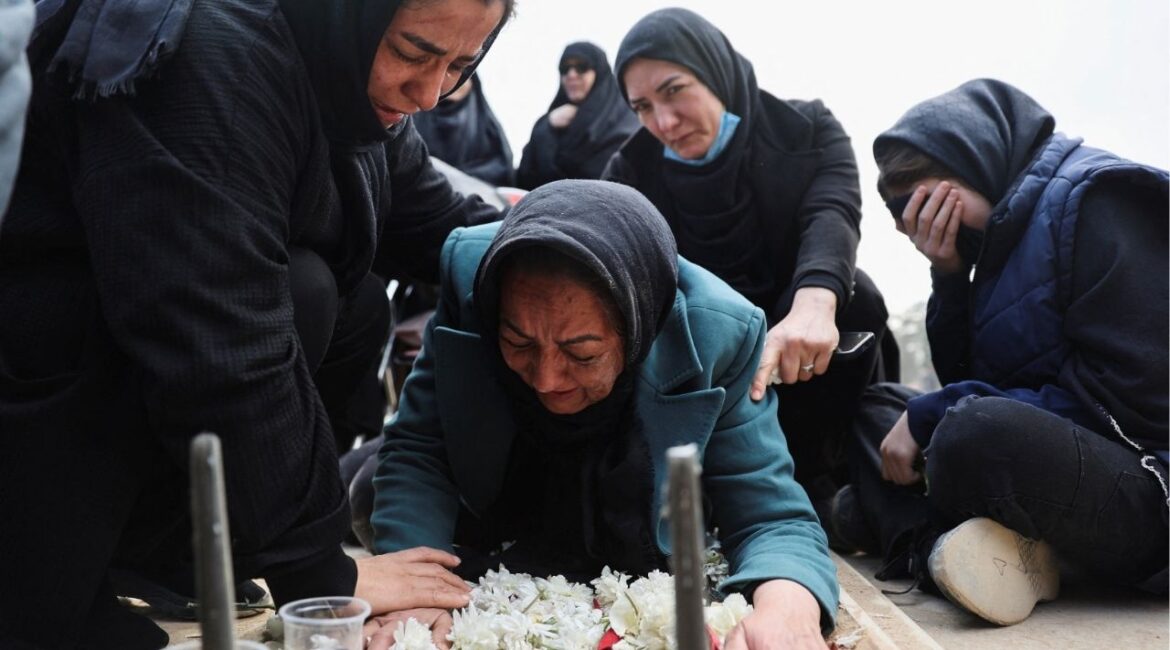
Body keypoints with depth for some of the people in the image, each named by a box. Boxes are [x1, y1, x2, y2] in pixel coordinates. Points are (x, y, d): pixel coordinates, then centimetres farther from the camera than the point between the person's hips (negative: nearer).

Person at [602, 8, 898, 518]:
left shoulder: (807, 130, -8)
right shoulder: (632, 169, -1)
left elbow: (832, 214, -29)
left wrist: (814, 302, -51)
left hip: (800, 360, -1)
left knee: (852, 296, -30)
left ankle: (808, 481, -18)